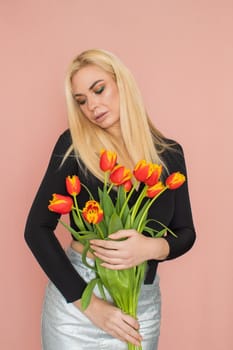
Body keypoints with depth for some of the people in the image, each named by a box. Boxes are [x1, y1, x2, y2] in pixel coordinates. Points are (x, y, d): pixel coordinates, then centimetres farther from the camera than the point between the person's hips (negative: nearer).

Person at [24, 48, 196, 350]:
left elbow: (185, 233, 3)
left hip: (143, 302, 2)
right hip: (76, 294, -2)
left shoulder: (169, 153, -2)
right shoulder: (73, 145, -9)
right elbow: (37, 229, -11)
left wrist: (151, 247, -20)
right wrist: (89, 303, -17)